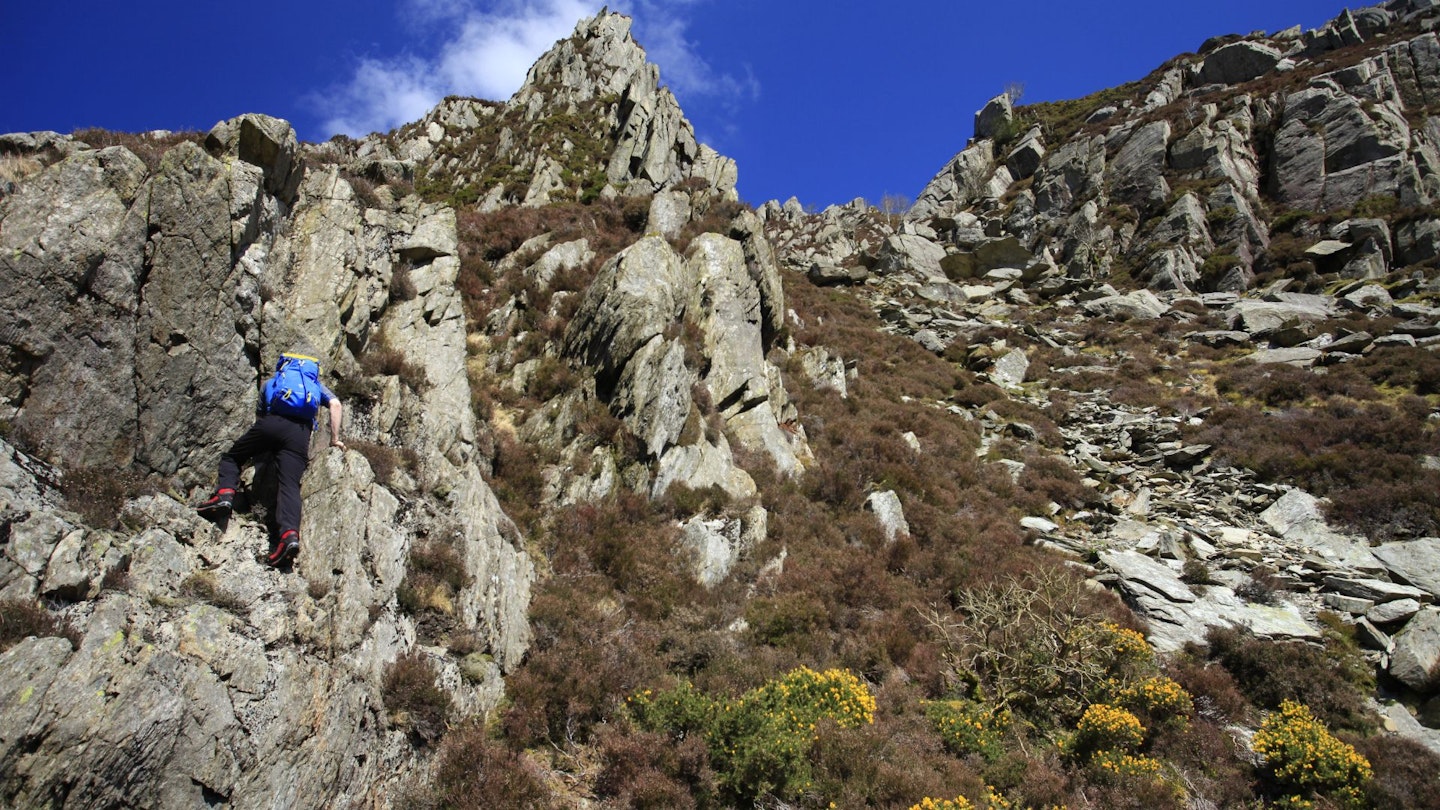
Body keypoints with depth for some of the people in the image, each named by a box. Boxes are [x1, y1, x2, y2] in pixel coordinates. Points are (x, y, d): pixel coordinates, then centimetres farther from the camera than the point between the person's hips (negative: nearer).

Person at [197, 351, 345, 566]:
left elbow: (259, 415, 35)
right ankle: (290, 534, -31)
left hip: (272, 423, 0)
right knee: (289, 484, -9)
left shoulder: (273, 382, 34)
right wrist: (335, 440, 15)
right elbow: (336, 405, 12)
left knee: (231, 457, 21)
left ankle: (225, 493, -7)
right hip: (300, 431, 0)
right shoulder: (317, 385, 32)